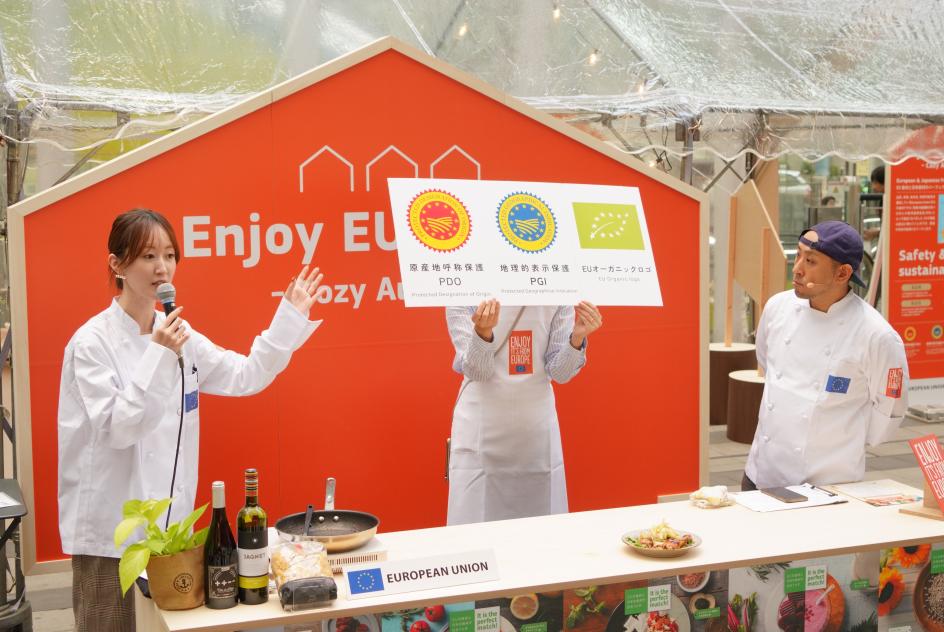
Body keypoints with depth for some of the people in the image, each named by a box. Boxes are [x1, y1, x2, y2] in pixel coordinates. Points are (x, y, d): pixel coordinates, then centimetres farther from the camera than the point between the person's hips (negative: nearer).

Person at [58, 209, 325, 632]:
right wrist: (159, 358, -27)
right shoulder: (92, 341, -13)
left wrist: (290, 316, 4)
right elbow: (117, 429, -20)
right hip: (110, 528, -5)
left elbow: (247, 375, 10)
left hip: (170, 521, 6)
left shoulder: (177, 334, 5)